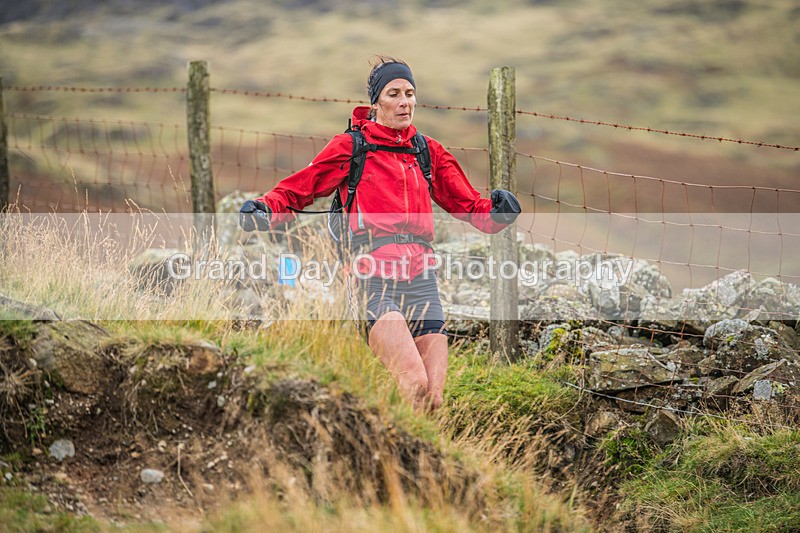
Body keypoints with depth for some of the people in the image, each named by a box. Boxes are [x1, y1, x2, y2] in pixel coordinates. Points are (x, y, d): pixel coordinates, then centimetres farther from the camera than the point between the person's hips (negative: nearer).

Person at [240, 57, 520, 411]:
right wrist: (265, 210, -11)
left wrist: (495, 212, -4)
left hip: (420, 279, 5)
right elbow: (299, 188, 8)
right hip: (374, 276, -4)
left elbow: (467, 204, 18)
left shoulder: (428, 151, 18)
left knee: (433, 399, -5)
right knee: (415, 386, -24)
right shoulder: (351, 146, 7)